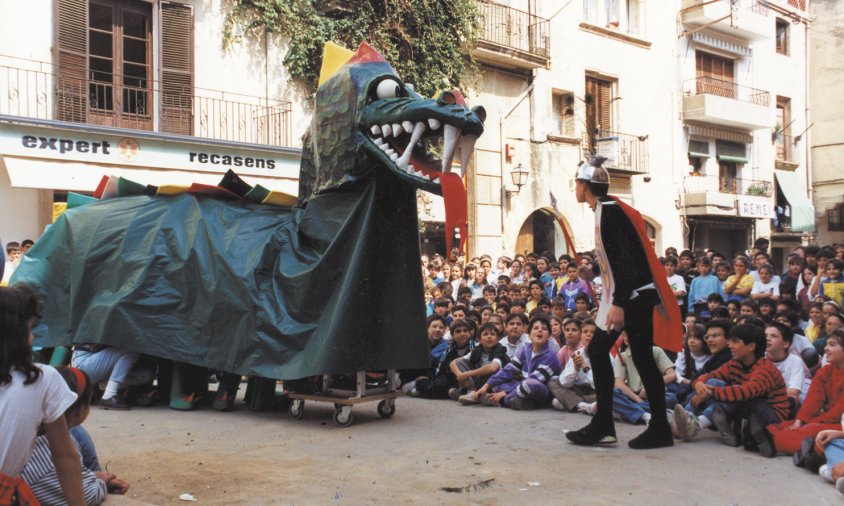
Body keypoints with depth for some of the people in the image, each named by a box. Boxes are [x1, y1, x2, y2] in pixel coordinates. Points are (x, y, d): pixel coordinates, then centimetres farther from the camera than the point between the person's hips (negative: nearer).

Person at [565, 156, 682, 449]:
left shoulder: (610, 211, -15)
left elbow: (628, 259, -22)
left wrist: (618, 304, -24)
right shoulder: (604, 210, 14)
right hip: (621, 296, 10)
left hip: (635, 295, -10)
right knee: (598, 351, 9)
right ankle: (602, 427, 14)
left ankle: (660, 430, 7)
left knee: (642, 358, -4)